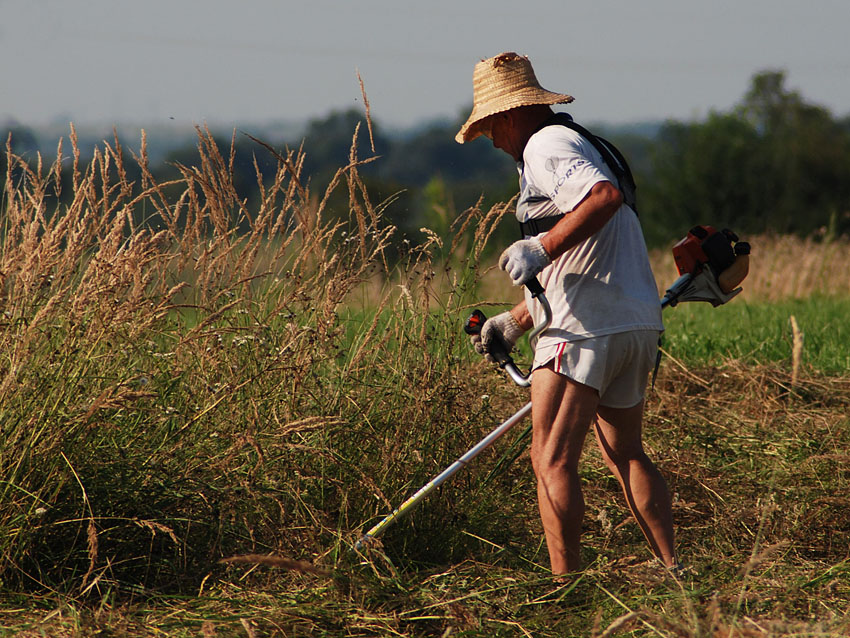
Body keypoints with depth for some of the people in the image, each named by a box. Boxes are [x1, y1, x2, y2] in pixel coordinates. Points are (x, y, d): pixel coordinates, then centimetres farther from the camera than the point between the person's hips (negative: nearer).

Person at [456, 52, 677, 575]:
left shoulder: (546, 144, -6)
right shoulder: (574, 144, 24)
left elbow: (605, 196, -27)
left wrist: (540, 248, -26)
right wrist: (515, 321, 25)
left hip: (588, 328, -10)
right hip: (638, 322, 10)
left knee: (553, 461, -7)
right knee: (625, 454, 20)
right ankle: (674, 571, 17)